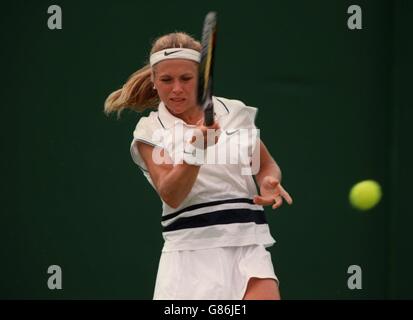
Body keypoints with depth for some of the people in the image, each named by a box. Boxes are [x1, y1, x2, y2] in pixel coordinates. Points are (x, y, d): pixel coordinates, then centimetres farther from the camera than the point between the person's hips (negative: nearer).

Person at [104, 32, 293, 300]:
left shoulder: (235, 112, 8)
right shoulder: (150, 131, 1)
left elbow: (267, 165, 23)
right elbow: (170, 195, -14)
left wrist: (269, 181, -1)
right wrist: (196, 151, -31)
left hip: (248, 243, 1)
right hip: (191, 248, -1)